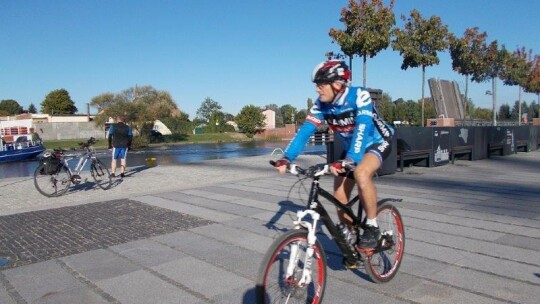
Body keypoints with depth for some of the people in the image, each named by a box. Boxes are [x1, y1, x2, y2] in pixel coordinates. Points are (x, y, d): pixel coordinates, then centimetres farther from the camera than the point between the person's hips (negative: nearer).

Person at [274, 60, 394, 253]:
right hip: (350, 147, 6)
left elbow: (362, 129, -42)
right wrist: (287, 157, -35)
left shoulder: (359, 96, -30)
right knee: (340, 199, -2)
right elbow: (305, 130, -22)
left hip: (376, 142, -5)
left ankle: (372, 227, -18)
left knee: (361, 173, -37)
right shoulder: (321, 105, -16)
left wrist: (349, 160, -56)